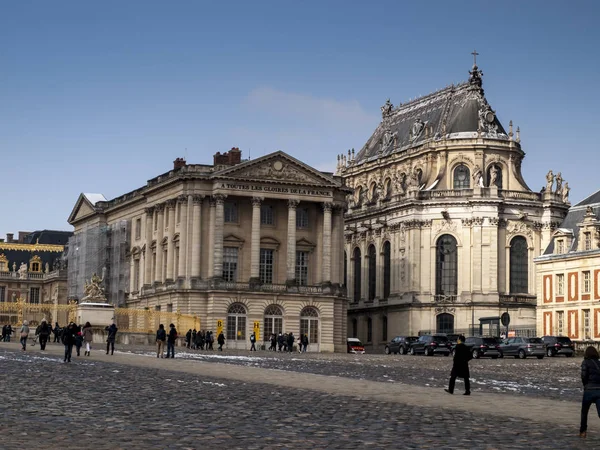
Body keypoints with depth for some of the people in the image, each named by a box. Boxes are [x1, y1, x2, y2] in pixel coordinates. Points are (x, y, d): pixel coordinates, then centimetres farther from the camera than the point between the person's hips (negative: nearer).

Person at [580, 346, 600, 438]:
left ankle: (583, 431, 30)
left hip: (589, 390, -2)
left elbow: (584, 375, -9)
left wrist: (585, 385, 7)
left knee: (584, 412, 20)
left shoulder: (586, 362, 1)